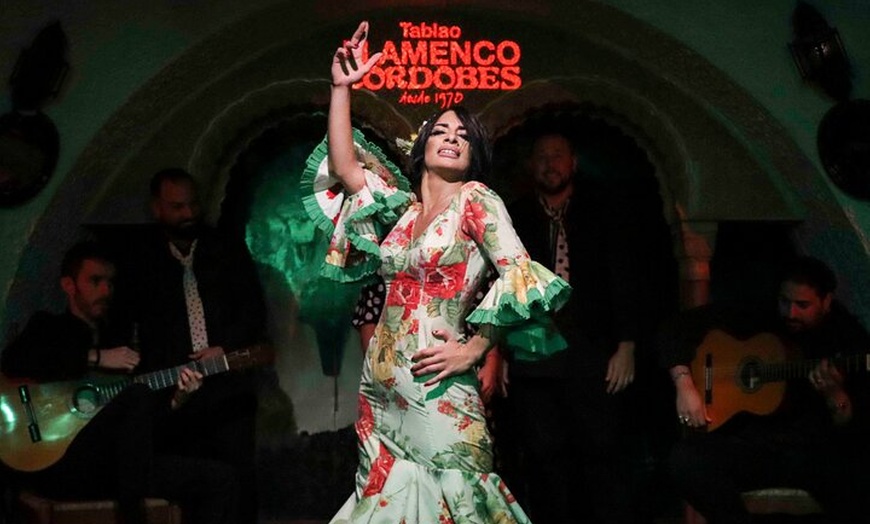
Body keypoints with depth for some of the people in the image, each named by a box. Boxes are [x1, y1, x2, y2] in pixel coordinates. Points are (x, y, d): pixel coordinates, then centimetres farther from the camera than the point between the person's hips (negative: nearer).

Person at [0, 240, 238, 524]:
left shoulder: (118, 337, 21)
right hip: (55, 461, -5)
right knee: (139, 394, -30)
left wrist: (175, 400, -4)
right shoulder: (48, 326, 8)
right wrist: (97, 358, -15)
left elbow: (148, 417, 17)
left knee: (219, 478, -8)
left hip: (117, 465, 6)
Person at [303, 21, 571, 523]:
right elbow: (343, 166, 11)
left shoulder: (476, 199, -3)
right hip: (380, 386, 6)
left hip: (434, 388, -6)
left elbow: (519, 272, -14)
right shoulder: (404, 207, 14)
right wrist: (342, 87, 6)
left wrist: (473, 350, -14)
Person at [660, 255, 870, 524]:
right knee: (684, 459, -27)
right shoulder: (759, 319, 7)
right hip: (753, 441, 3)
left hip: (816, 450, -2)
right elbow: (679, 326, 8)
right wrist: (685, 385, -6)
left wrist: (835, 396, -26)